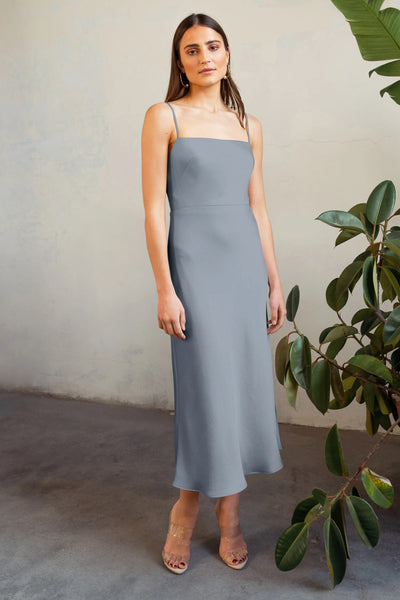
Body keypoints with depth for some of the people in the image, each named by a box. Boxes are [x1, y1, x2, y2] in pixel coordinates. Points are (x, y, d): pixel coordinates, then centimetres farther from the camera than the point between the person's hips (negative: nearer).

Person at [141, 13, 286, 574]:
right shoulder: (164, 116, 1)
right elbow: (153, 208, -5)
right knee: (207, 386, -3)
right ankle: (186, 513, 20)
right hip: (194, 262, -4)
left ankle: (227, 513, 23)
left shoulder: (249, 125, 14)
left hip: (247, 262, 5)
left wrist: (274, 282, 10)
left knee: (245, 383, 6)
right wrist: (164, 289, -12)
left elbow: (258, 207, 14)